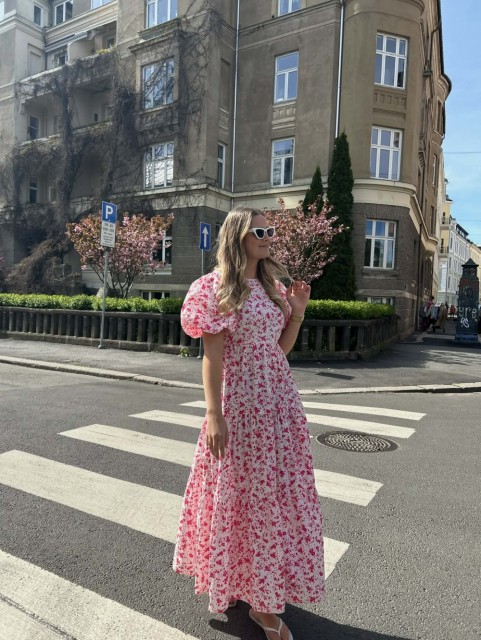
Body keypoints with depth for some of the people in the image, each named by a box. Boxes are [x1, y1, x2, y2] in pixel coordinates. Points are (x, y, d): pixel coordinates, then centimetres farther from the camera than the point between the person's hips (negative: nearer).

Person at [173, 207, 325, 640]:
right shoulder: (217, 288, -7)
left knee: (278, 491, 12)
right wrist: (213, 415, -16)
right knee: (241, 491, 8)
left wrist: (298, 313, 1)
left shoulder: (273, 285, 11)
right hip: (240, 399, -6)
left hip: (279, 397, 7)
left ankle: (263, 594, 33)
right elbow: (212, 355, -12)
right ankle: (230, 583, 33)